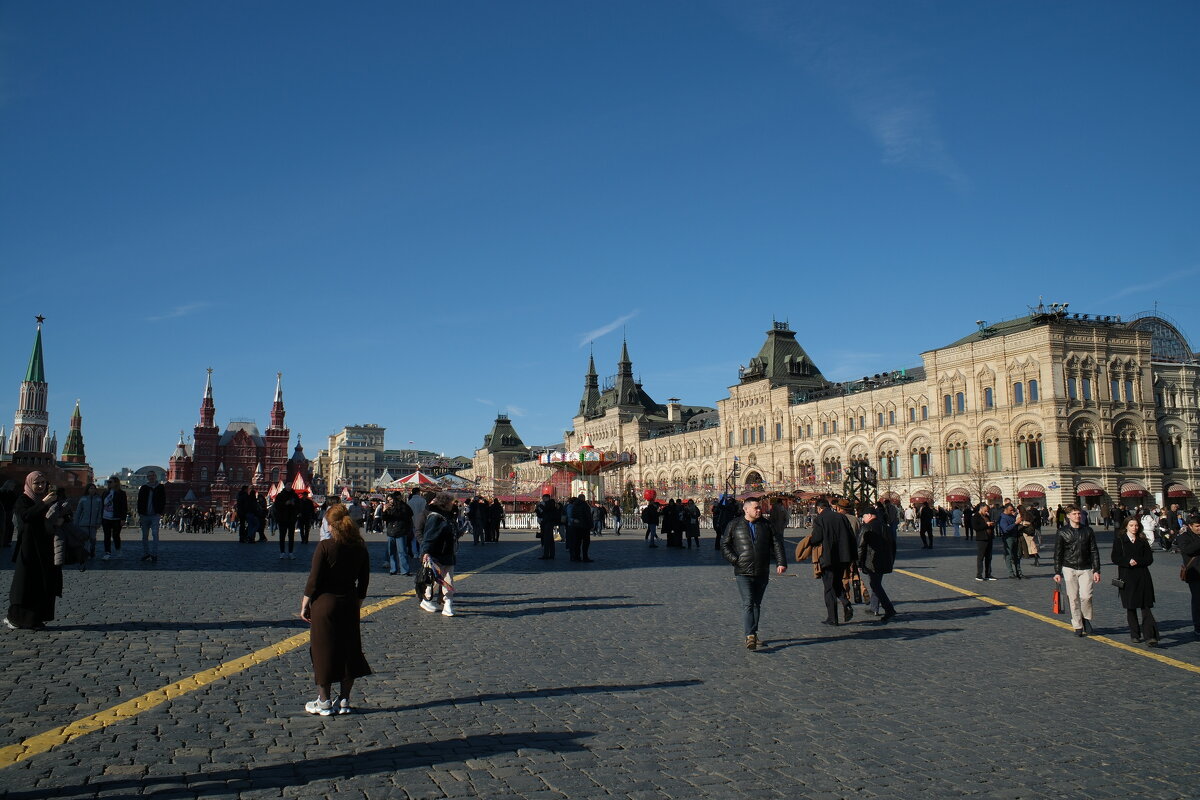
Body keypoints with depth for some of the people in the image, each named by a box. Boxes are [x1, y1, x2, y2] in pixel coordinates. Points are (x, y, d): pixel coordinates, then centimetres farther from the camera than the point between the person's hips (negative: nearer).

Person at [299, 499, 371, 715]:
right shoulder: (360, 548, 2)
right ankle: (344, 701, 18)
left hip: (324, 603, -4)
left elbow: (314, 579, -12)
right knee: (349, 651, 12)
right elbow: (363, 582, 7)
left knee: (323, 651, 6)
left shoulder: (325, 546, -12)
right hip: (349, 604, 4)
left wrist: (305, 604, -2)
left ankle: (324, 702, 14)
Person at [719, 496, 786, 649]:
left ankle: (753, 633, 24)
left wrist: (781, 562, -7)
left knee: (757, 604, 13)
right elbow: (724, 545, 5)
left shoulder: (766, 525, 8)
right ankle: (750, 636, -18)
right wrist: (735, 560, -8)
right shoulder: (734, 525, 1)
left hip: (762, 573, 4)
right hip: (743, 573, -4)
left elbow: (777, 544, 5)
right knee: (748, 603, -14)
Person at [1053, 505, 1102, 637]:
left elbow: (1094, 551, 7)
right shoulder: (1062, 532, 0)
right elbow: (1058, 553, 2)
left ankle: (1086, 618, 14)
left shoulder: (1087, 530, 5)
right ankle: (1077, 626, 12)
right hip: (1069, 569, 0)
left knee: (1086, 596, -12)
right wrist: (1057, 572, -2)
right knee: (1073, 598, 2)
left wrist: (1096, 570, 1)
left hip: (1086, 569, 1)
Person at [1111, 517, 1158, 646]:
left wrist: (1137, 562, -13)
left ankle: (1150, 636, -11)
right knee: (1130, 607, 7)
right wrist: (1128, 562, -17)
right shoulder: (1119, 539, 3)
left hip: (1142, 577, 1)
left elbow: (1149, 558, 4)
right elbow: (1115, 558, -2)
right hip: (1127, 577, -1)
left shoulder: (1142, 540, 9)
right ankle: (1135, 634, 19)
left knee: (1145, 607, -7)